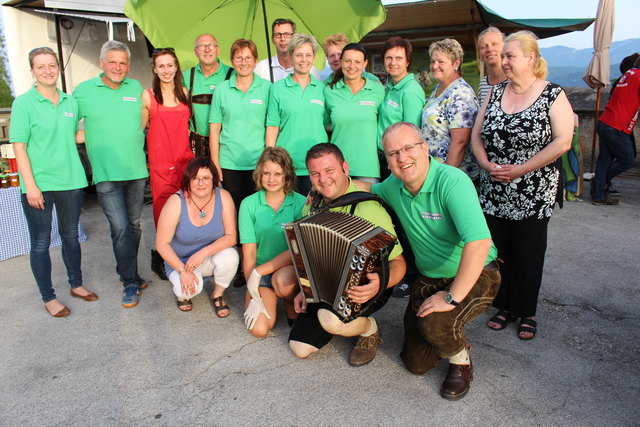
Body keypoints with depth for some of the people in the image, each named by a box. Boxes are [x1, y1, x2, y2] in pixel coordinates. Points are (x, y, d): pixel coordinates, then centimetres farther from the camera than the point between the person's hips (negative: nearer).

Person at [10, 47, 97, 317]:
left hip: (71, 181, 4)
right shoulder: (24, 103, -6)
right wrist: (30, 185, -15)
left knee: (70, 235, 17)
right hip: (39, 184, -4)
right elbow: (19, 147, -9)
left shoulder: (71, 102, 8)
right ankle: (48, 297, 18)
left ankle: (76, 284, 33)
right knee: (41, 242, 5)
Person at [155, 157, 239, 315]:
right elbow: (162, 244, -16)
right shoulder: (176, 202, -19)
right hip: (181, 260, -2)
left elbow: (231, 236, -16)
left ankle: (218, 294, -1)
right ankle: (183, 292, 10)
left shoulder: (223, 197, -15)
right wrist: (183, 270, -24)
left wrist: (204, 252, -29)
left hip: (212, 256, 2)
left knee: (230, 256, -31)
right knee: (190, 288, -31)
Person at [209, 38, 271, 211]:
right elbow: (214, 128, 6)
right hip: (229, 163, 1)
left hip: (258, 162, -1)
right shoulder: (222, 89, 6)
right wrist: (214, 162, 2)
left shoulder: (266, 87, 2)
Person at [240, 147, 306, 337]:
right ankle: (270, 299, 16)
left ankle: (292, 307, 0)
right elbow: (249, 252, -6)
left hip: (290, 267, -1)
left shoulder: (300, 203, -10)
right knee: (259, 329, -18)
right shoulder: (249, 204, -5)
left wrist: (258, 272, -20)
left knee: (281, 279, -35)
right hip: (260, 275, 1)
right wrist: (254, 295, -12)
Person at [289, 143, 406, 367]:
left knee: (331, 319, -35)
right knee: (300, 347, 0)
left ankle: (370, 329, 0)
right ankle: (344, 322, 26)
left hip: (364, 288, -6)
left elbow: (398, 262, -22)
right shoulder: (311, 207, 0)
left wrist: (381, 283, -42)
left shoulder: (368, 208, -23)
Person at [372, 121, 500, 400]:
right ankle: (450, 339, 36)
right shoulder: (393, 186, -5)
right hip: (428, 279, 6)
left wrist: (452, 297, -32)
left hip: (474, 276, -6)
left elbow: (479, 243, -37)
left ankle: (461, 363, 3)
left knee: (435, 323, -33)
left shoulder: (452, 181, -27)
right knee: (416, 363, 4)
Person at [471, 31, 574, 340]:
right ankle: (505, 307, 26)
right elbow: (477, 135, 8)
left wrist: (520, 169, -18)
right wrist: (487, 165, -10)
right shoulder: (495, 93, 9)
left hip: (533, 196, -4)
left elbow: (562, 142, -12)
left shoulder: (553, 95, -4)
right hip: (493, 193, 4)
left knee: (528, 254, 5)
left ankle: (526, 312, 22)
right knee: (498, 251, 9)